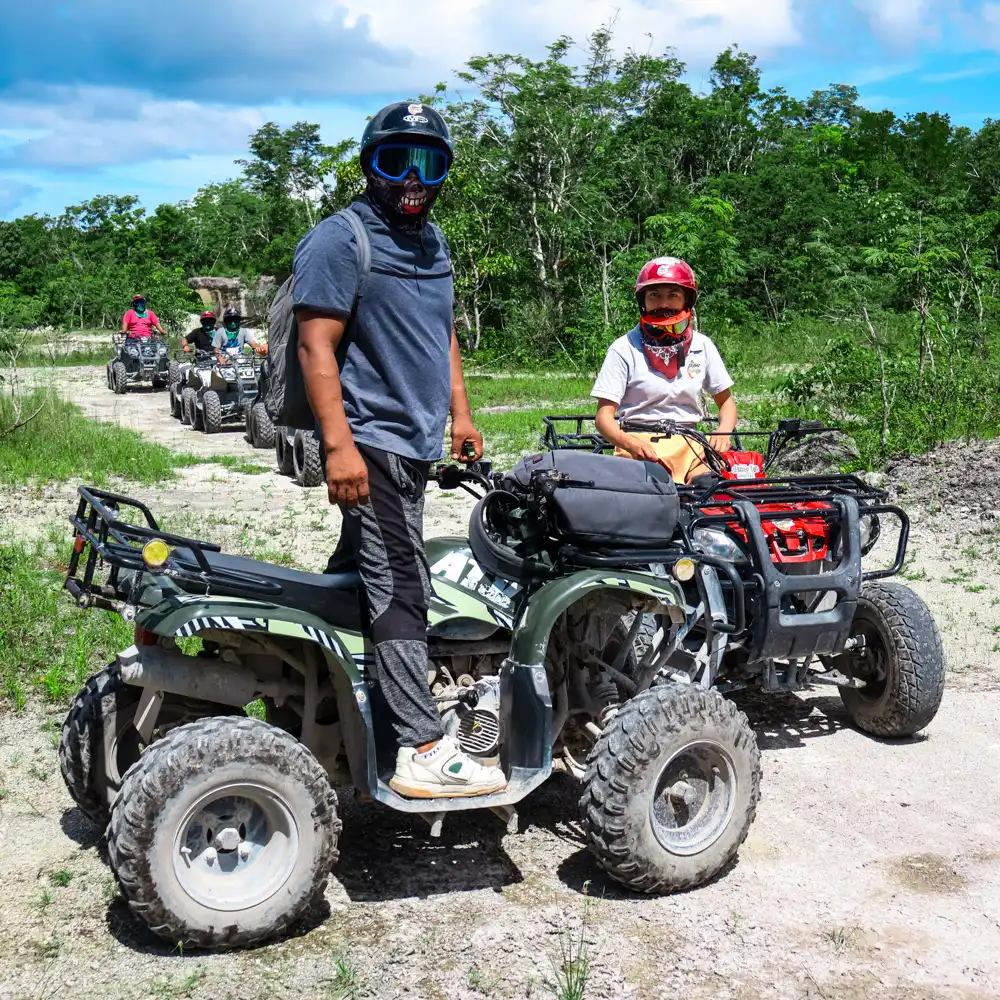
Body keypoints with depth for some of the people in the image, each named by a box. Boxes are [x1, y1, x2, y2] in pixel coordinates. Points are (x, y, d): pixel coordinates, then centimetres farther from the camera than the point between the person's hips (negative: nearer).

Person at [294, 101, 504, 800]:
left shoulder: (432, 243, 19)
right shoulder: (339, 241, -9)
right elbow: (317, 345, -16)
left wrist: (460, 414, 20)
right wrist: (339, 445, -24)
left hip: (416, 441, 9)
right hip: (369, 442, -9)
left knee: (357, 572, 15)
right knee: (399, 586, -12)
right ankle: (424, 752, -12)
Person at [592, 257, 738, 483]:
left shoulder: (702, 346, 9)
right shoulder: (625, 348, -1)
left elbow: (726, 401, 18)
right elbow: (604, 416, -4)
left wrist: (723, 434, -4)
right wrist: (631, 443, -24)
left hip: (689, 445, 3)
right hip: (640, 446, -3)